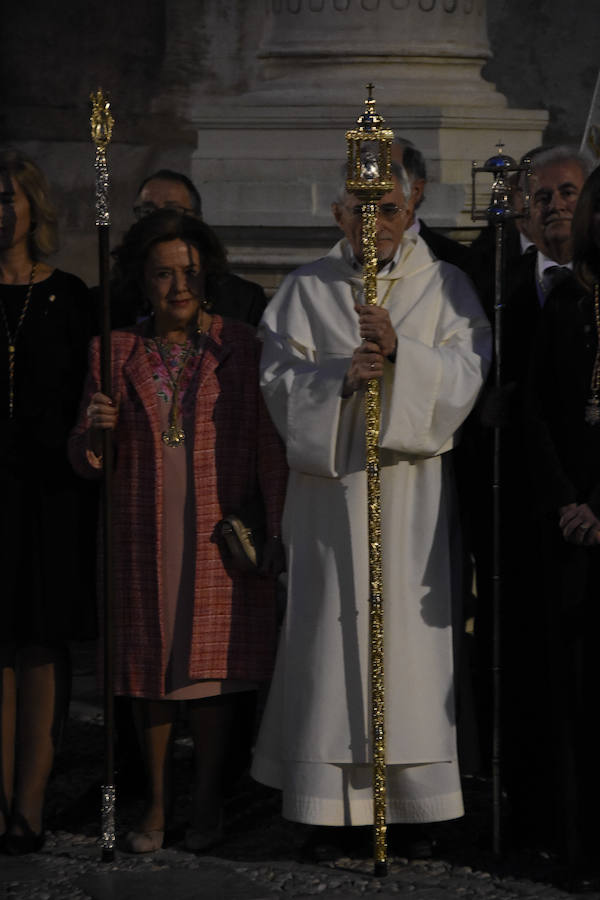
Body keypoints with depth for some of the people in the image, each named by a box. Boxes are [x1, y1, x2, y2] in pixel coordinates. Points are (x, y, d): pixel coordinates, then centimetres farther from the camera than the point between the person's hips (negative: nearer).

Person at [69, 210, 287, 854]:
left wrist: (276, 527, -6)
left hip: (222, 534, -2)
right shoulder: (115, 353, 6)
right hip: (143, 536, 2)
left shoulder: (239, 346, 2)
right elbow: (85, 458, 8)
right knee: (150, 662, 5)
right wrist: (95, 430, -15)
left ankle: (206, 801, 13)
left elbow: (269, 444, 1)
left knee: (212, 661, 1)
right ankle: (156, 801, 16)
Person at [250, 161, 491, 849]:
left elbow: (468, 372, -5)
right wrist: (341, 375, -18)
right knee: (332, 626, -3)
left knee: (409, 625, -3)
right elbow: (280, 378, 0)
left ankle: (415, 788, 5)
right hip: (330, 480, 0)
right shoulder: (307, 289, 9)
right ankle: (331, 789, 3)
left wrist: (399, 351, -21)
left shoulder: (444, 287, 8)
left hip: (413, 485, 0)